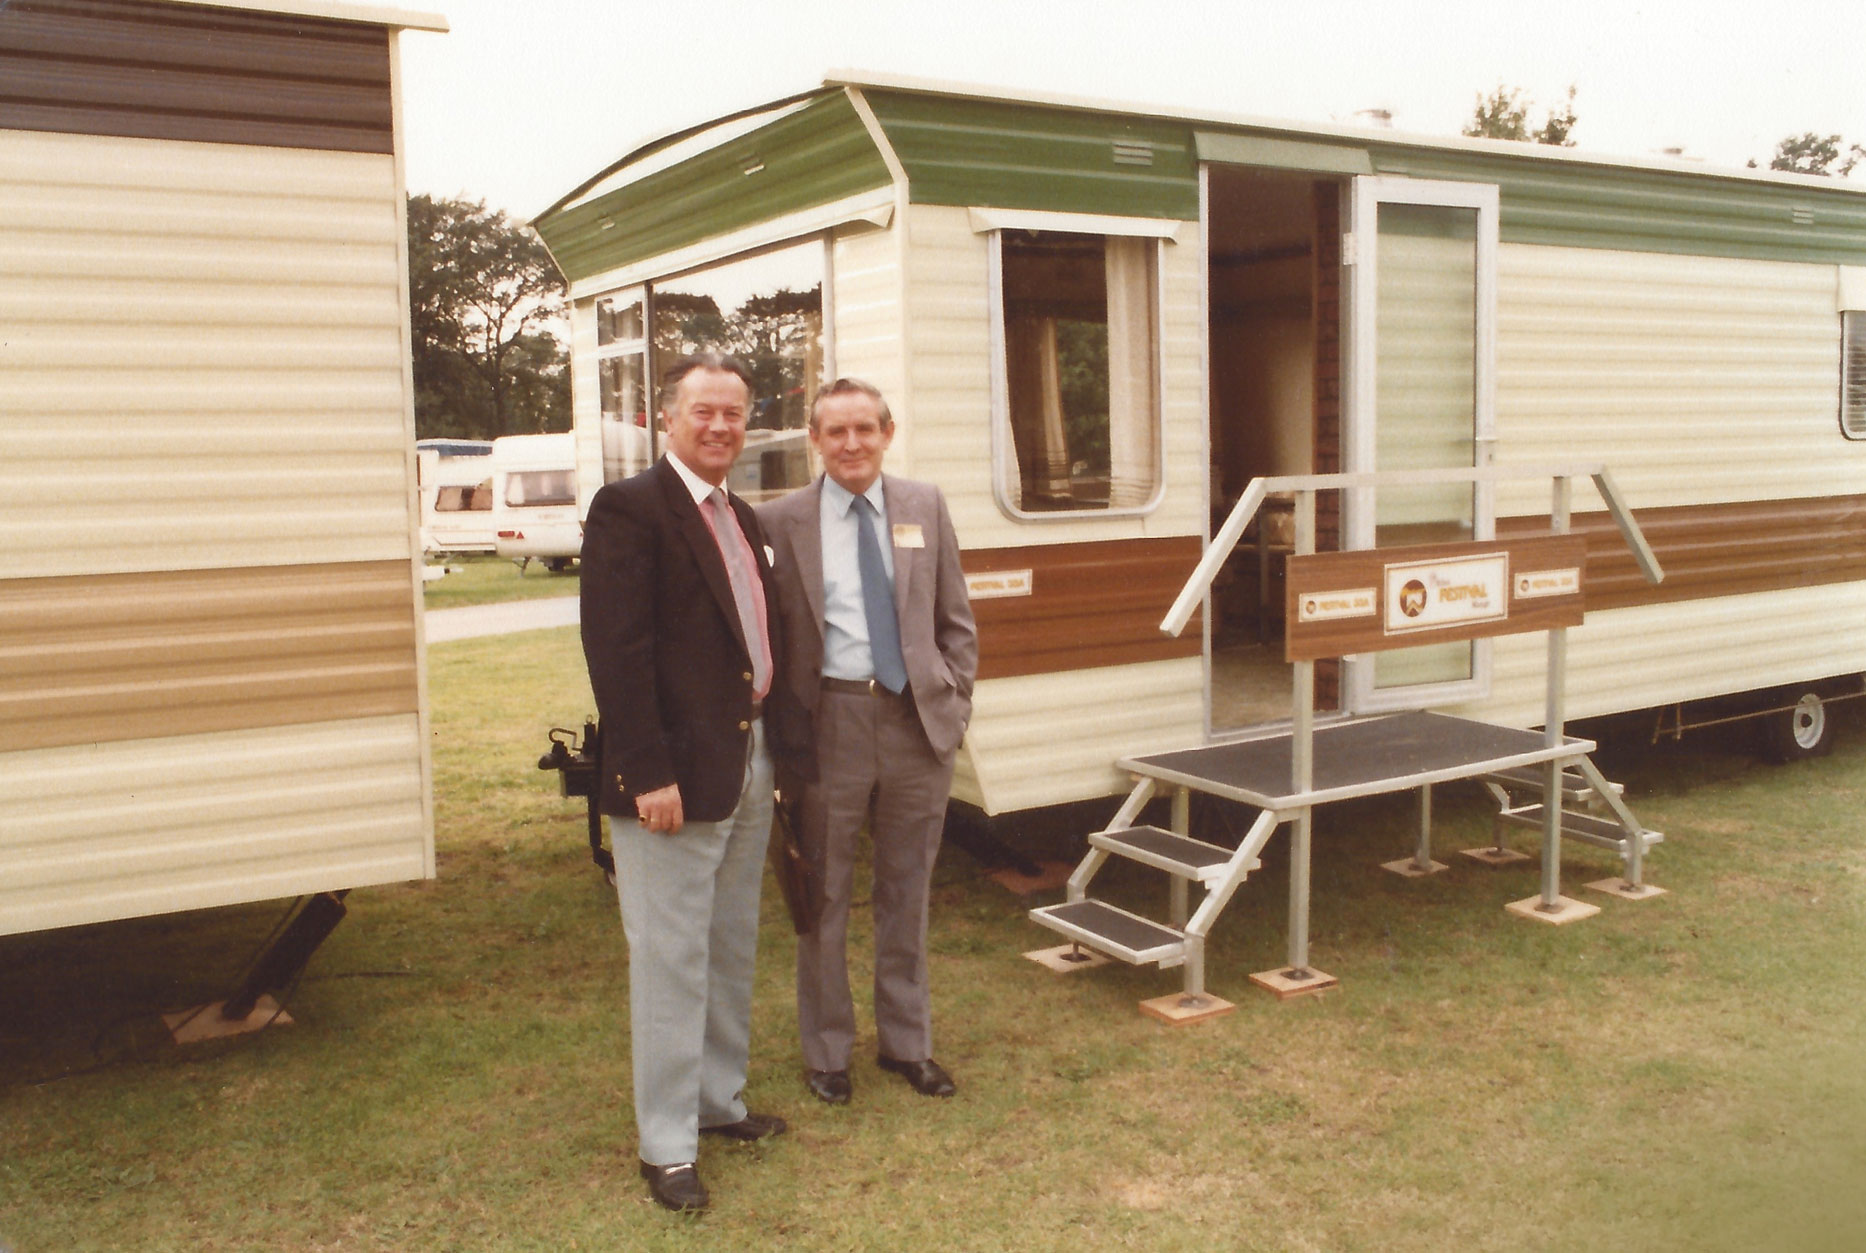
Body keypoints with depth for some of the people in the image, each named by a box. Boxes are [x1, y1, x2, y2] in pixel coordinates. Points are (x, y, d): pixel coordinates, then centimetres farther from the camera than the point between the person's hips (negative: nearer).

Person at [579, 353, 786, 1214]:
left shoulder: (742, 520, 14)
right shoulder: (629, 509, -12)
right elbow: (616, 651, -19)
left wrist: (771, 754, 12)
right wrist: (649, 774, -23)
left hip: (748, 770, 8)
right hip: (675, 778, -8)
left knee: (732, 954, 19)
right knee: (672, 963, 1)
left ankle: (718, 1100, 35)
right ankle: (667, 1147, 14)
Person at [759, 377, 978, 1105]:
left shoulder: (925, 507, 6)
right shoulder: (779, 521, -3)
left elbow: (956, 621, 11)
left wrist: (955, 701, 2)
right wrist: (781, 732, -6)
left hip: (918, 722, 3)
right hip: (828, 724, -2)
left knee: (907, 894, 15)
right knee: (824, 899, 9)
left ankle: (906, 1041, 31)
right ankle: (826, 1051, 26)